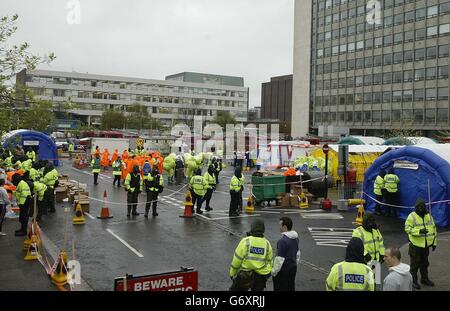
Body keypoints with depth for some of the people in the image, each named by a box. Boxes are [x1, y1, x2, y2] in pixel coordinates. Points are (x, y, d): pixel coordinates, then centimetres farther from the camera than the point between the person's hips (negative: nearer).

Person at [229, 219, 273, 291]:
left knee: (235, 288, 16)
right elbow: (269, 261, 6)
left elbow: (237, 259, -11)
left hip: (245, 275, -3)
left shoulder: (246, 241, -14)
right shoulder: (267, 243, -2)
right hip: (261, 277, 4)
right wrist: (267, 273, 20)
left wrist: (232, 273, 1)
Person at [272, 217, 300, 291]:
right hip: (293, 267, 8)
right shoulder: (296, 238, 3)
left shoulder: (282, 241, -25)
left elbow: (279, 259, -22)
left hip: (283, 270, -8)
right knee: (291, 288, 19)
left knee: (280, 288, 4)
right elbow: (298, 253, 15)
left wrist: (274, 272, -12)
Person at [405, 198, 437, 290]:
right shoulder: (412, 216, -12)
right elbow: (407, 229, -17)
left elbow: (433, 229, 12)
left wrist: (434, 242, 11)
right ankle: (413, 281, 14)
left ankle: (425, 279, 35)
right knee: (415, 264, 3)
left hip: (426, 245, 5)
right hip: (416, 245, -5)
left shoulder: (428, 215, 5)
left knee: (425, 263, 19)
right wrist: (419, 231, -28)